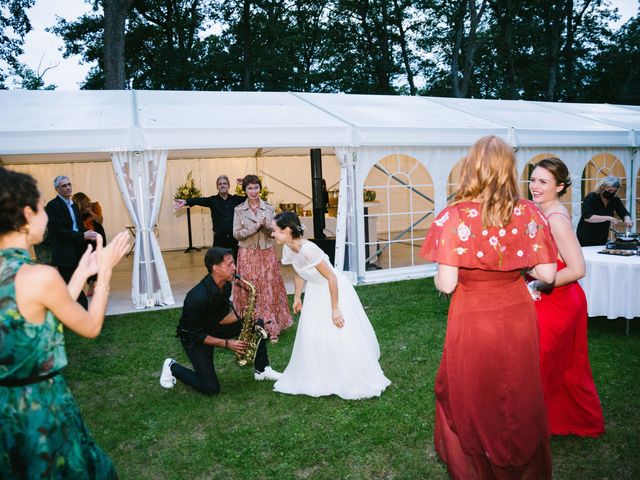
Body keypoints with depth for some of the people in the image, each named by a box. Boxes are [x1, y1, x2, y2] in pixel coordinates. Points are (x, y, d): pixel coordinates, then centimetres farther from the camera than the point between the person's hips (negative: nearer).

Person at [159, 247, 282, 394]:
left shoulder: (225, 284, -11)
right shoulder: (198, 297, -35)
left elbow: (221, 315, 0)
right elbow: (197, 335, -25)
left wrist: (241, 318, -18)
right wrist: (228, 343, -24)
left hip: (213, 326, 7)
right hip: (193, 337, -7)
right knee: (211, 389, -11)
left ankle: (262, 370, 6)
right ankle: (173, 367, 11)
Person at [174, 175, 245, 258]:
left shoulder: (235, 199, 6)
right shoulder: (213, 200, 1)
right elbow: (200, 200, -14)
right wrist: (186, 202, -30)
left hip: (235, 238, 1)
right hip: (219, 239, -1)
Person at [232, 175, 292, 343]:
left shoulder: (269, 208, 5)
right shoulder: (239, 210, 2)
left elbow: (274, 232, 4)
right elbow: (236, 234, -4)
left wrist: (265, 225, -17)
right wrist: (255, 227, -15)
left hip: (267, 253, 1)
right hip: (247, 255, -1)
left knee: (269, 289, -1)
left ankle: (271, 328, 5)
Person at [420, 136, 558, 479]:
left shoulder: (455, 216, -19)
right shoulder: (528, 213, -8)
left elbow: (446, 284, -20)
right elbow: (547, 274, -6)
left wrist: (439, 277, 3)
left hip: (473, 321, -3)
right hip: (518, 318, 3)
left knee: (471, 397, 19)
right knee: (519, 397, 23)